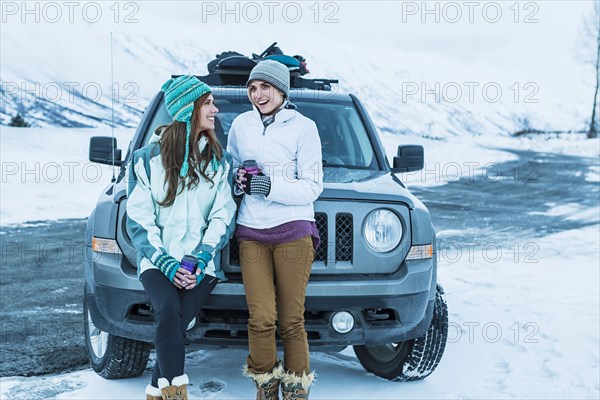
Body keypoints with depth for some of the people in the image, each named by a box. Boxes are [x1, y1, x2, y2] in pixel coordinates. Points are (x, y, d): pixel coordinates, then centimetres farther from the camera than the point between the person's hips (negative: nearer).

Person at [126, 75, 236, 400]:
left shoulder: (219, 160, 12)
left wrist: (202, 259, -8)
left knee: (175, 323, -19)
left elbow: (223, 215, 6)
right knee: (168, 310, -29)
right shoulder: (148, 158, 6)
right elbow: (139, 219, 2)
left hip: (203, 263, 1)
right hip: (157, 261, -1)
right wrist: (165, 263, -10)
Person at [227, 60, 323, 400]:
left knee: (292, 321, -2)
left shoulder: (303, 127, 0)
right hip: (251, 234, 2)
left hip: (293, 231, -2)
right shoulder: (241, 124, 11)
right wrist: (240, 181, -1)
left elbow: (312, 186, -3)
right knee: (261, 319, -6)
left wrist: (271, 187, -15)